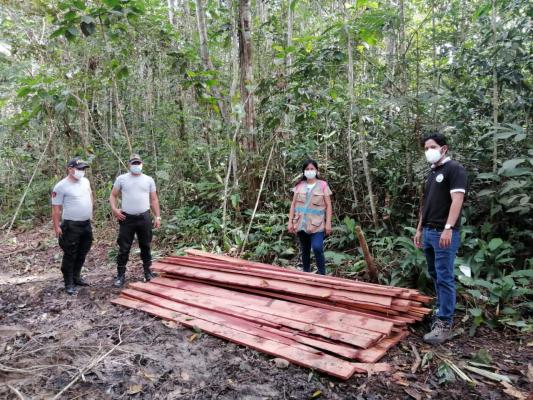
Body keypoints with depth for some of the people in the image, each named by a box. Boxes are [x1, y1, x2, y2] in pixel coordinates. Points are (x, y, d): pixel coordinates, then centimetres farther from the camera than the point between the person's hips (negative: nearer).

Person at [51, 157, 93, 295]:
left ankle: (76, 277, 32)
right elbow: (56, 209, -11)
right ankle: (69, 283, 12)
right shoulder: (61, 186, -14)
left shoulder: (85, 181, 7)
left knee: (82, 254, 17)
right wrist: (56, 227, -12)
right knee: (70, 256, 1)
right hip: (71, 226, -7)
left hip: (86, 224, 7)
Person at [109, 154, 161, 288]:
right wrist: (114, 209, -11)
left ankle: (147, 271, 24)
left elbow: (154, 200, 7)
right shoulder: (121, 179, 3)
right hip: (127, 218, -1)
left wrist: (158, 217, 2)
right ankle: (120, 275, 12)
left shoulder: (149, 180, 6)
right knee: (124, 248, 3)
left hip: (144, 218, 1)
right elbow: (113, 195, 7)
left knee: (146, 246, 11)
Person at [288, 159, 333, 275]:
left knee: (317, 248, -18)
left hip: (317, 224, -3)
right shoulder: (299, 185, 7)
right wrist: (290, 221, 4)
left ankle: (322, 274, -3)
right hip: (301, 224, 3)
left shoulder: (322, 185, 0)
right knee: (304, 250, 12)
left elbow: (328, 205, 0)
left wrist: (328, 223, -7)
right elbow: (293, 204, 9)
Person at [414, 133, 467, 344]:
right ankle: (441, 311, 27)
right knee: (435, 276, 15)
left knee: (444, 278, -5)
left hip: (444, 232, -8)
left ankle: (444, 324, 0)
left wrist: (448, 228, -25)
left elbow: (457, 200, -17)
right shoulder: (432, 173, 18)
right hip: (429, 232, 8)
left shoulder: (455, 169, -6)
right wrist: (419, 229, 18)